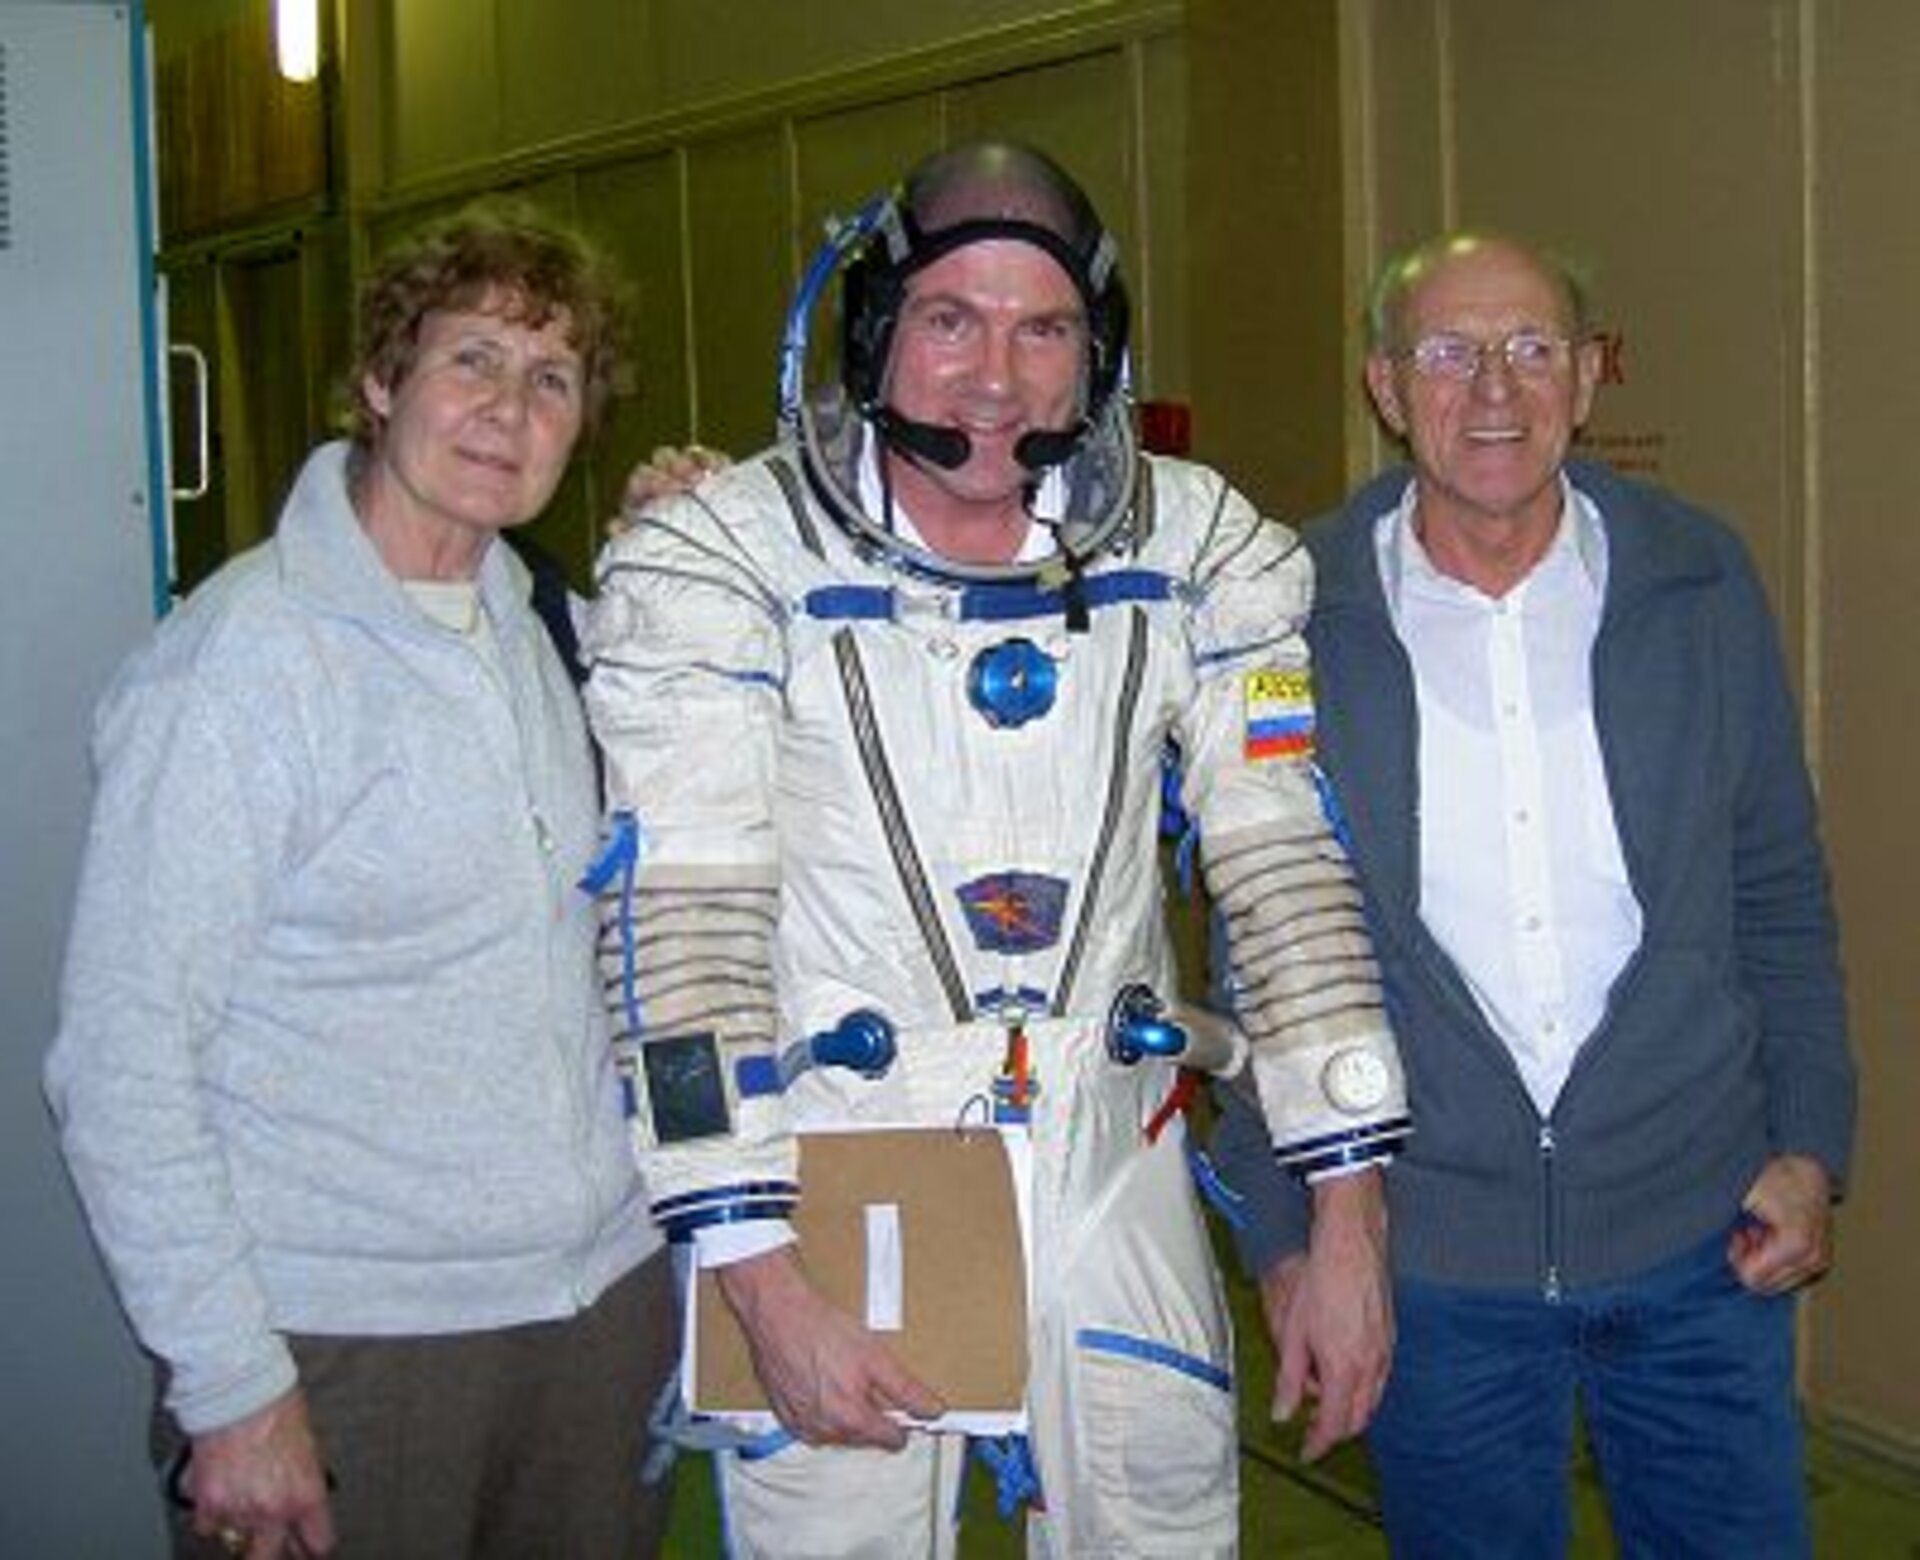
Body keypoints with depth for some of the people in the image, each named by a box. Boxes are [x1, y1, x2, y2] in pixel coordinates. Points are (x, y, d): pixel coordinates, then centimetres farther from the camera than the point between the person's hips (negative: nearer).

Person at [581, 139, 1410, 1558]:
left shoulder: (1195, 546, -2)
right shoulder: (714, 560, -11)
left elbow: (1288, 858, -1)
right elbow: (678, 920, -14)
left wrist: (1349, 1222, -4)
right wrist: (764, 1281, -19)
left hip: (1114, 1176, 3)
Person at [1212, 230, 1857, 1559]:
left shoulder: (1699, 582, 0)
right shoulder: (1297, 615, -5)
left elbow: (1778, 893, 8)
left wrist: (1811, 1144, 2)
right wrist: (1279, 1225, 2)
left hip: (1696, 1243, 1)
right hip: (1427, 1253, -1)